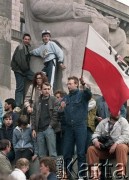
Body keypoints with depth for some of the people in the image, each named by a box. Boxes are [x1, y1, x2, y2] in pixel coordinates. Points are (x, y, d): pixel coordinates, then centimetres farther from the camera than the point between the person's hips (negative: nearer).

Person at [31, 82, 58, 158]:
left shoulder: (53, 100, 2)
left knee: (52, 152, -7)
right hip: (40, 130, 5)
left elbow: (56, 114, -6)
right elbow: (33, 116, 15)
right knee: (41, 154, 6)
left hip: (49, 129, -5)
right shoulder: (37, 103, 16)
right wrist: (33, 129, 7)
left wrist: (51, 125, -12)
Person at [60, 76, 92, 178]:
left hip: (80, 126, -5)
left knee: (81, 153, -4)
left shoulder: (82, 94, 2)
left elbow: (89, 95, -21)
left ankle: (81, 175, 0)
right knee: (67, 153, 7)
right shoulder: (66, 98, 18)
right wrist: (61, 108, -4)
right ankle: (67, 174, 16)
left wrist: (84, 85, -39)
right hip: (69, 127, 5)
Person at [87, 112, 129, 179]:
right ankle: (95, 176, -23)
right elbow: (96, 133, 10)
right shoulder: (103, 122, 17)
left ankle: (121, 175, -41)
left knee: (121, 147, -37)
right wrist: (95, 141, -14)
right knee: (91, 149, -18)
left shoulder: (123, 121, 5)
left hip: (118, 146, -4)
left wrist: (116, 144, -23)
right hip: (104, 149, 4)